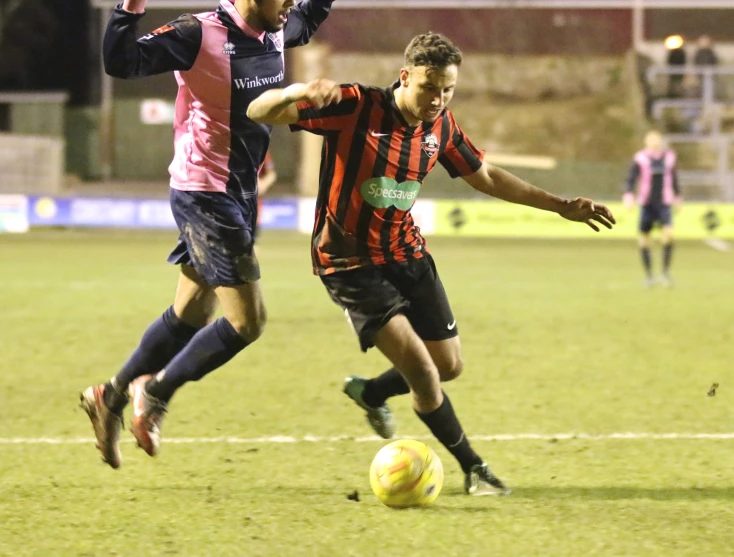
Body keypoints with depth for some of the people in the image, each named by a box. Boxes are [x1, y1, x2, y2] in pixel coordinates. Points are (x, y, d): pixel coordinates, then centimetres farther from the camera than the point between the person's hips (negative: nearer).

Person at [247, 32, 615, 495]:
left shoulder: (441, 127, -2)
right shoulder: (355, 108, -21)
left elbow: (485, 177, 16)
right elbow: (259, 113, -24)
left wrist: (560, 206, 15)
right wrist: (295, 92, -47)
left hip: (407, 254, 7)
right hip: (350, 262, -7)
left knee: (449, 365, 11)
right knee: (420, 366, -16)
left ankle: (371, 393, 40)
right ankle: (473, 468, 2)